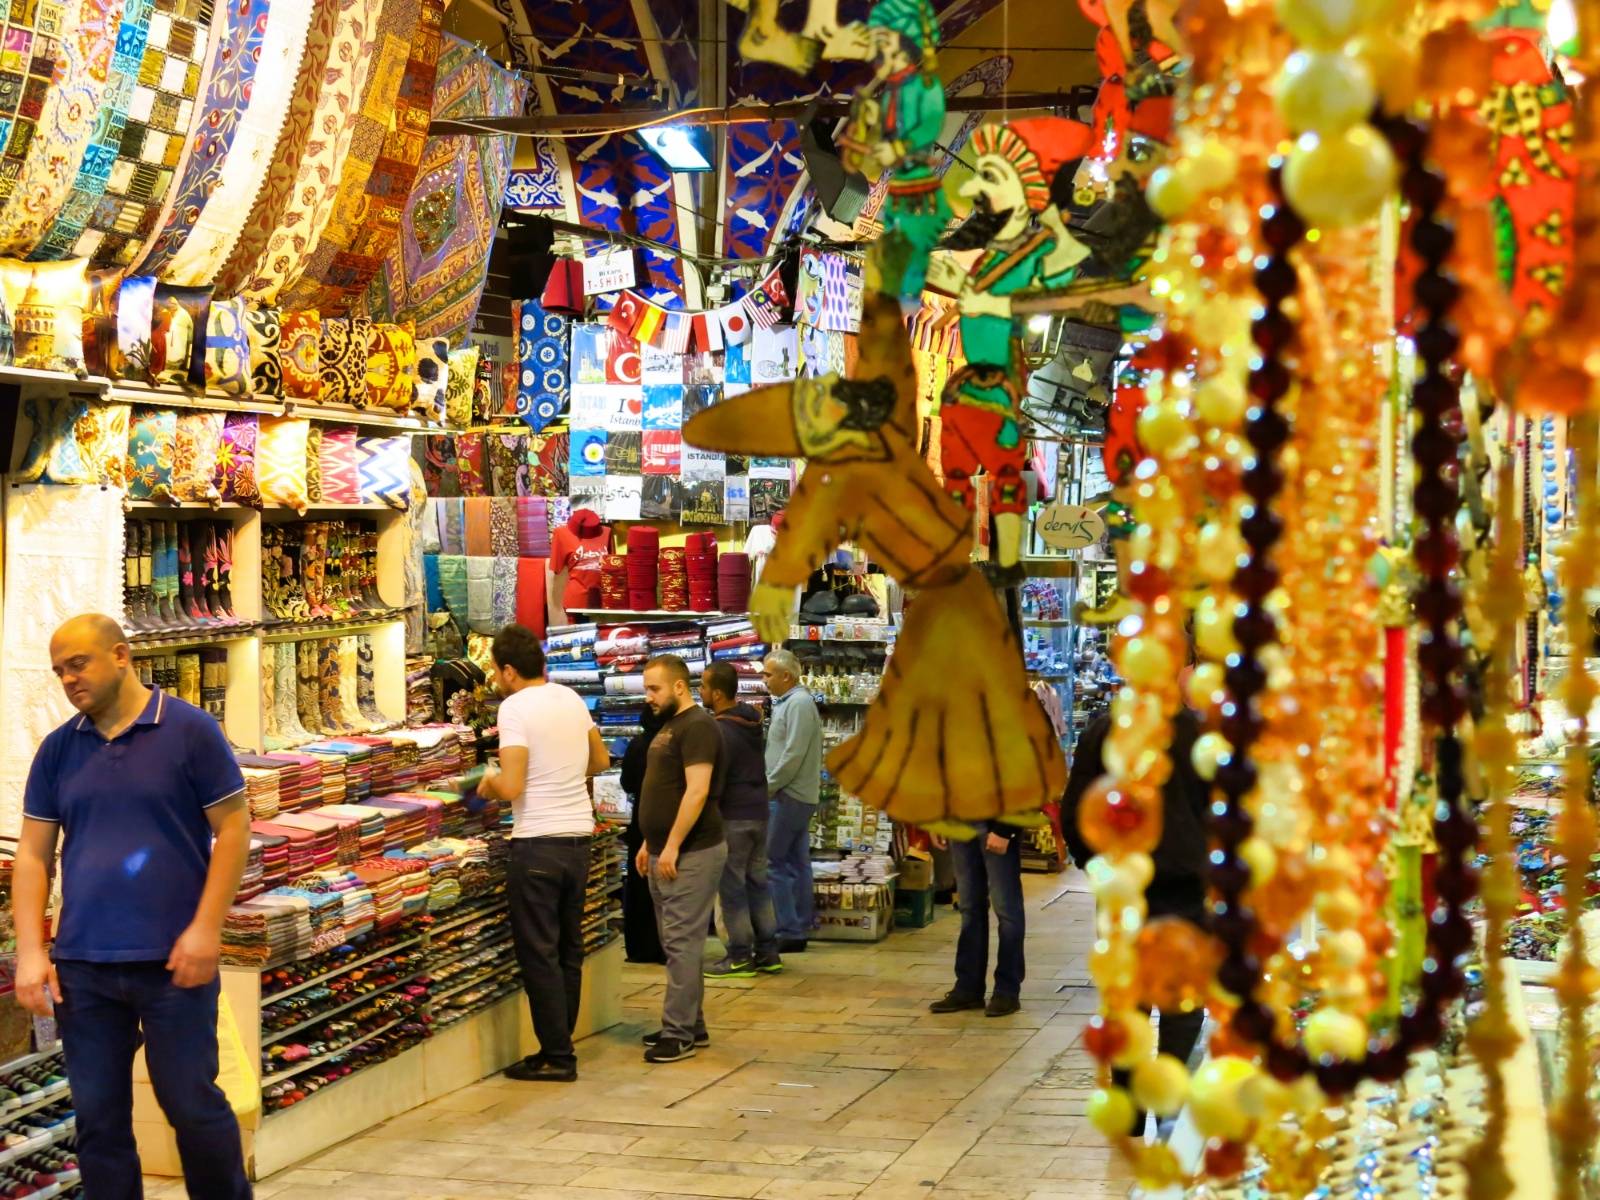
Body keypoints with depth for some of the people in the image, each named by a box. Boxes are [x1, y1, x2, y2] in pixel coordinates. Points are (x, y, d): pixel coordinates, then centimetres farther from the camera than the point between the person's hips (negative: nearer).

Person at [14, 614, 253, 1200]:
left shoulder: (190, 730, -3)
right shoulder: (58, 750, 8)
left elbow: (232, 828, -4)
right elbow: (33, 854, 9)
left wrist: (205, 930, -11)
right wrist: (30, 951, -1)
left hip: (173, 961, -4)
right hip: (82, 965, 4)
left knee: (191, 1103, 2)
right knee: (98, 1115, 7)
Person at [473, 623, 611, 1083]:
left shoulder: (515, 708, -13)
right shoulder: (571, 699, 9)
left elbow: (511, 787, -20)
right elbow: (601, 760, 22)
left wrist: (488, 785, 1)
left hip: (538, 843, -7)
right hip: (578, 838, 7)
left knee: (538, 953, 0)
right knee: (569, 949, 14)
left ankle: (556, 1057, 2)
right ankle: (560, 1048, 20)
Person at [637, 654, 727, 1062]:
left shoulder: (697, 726, -14)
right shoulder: (670, 726, 18)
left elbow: (697, 791, -22)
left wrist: (672, 847, -23)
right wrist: (650, 843, 20)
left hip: (691, 854, -10)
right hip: (666, 852, 10)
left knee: (682, 943, -8)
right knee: (678, 943, 13)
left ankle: (678, 1033, -6)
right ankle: (692, 1025, 19)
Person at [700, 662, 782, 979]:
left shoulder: (719, 730, -18)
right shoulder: (753, 722, 9)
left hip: (733, 818, -9)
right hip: (759, 812, 9)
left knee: (732, 888, -1)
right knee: (757, 882, 13)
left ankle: (740, 957, 2)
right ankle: (767, 952, 15)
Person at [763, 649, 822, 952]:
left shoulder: (798, 703, -15)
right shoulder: (789, 702, 18)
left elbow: (793, 754, -21)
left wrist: (769, 784, -14)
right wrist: (770, 782, 13)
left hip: (789, 797, -10)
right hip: (799, 796, 10)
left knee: (772, 861, -9)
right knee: (797, 862, 11)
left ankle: (788, 931, -9)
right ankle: (800, 929, 14)